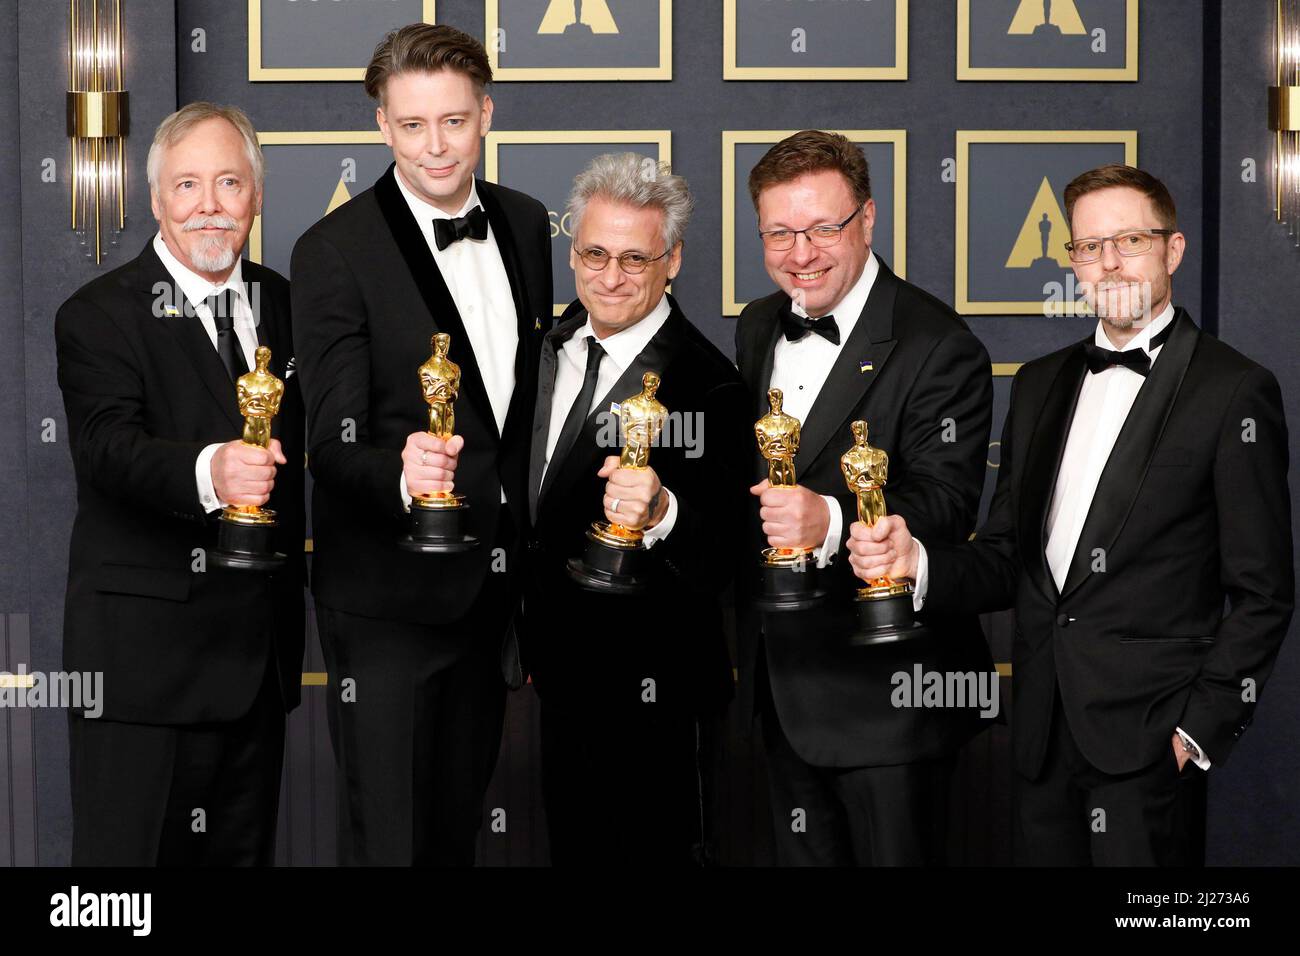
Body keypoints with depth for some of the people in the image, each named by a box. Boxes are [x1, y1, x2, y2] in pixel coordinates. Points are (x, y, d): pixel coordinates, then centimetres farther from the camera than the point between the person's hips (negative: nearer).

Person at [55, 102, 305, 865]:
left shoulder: (282, 303, 11)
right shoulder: (99, 316, -8)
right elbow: (110, 449, -25)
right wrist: (207, 472, -45)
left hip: (260, 651, 6)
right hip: (145, 653, -6)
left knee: (243, 850, 14)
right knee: (130, 847, -2)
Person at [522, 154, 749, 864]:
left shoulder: (706, 385, -21)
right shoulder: (554, 346, 3)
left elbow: (718, 559, -28)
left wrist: (659, 512, -48)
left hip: (649, 695, -7)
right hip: (559, 672, 7)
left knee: (653, 853, 9)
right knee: (571, 847, 22)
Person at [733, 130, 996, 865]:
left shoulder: (937, 348, -16)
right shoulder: (758, 330, 8)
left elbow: (947, 503, -25)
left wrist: (832, 521, -40)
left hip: (886, 693, -7)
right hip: (783, 681, 7)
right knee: (805, 856, 19)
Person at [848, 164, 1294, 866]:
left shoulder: (1234, 391, -5)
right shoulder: (1041, 384, 13)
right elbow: (1004, 561, 13)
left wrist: (1201, 727, -10)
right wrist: (918, 562, -6)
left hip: (1147, 735, -5)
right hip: (1043, 729, 5)